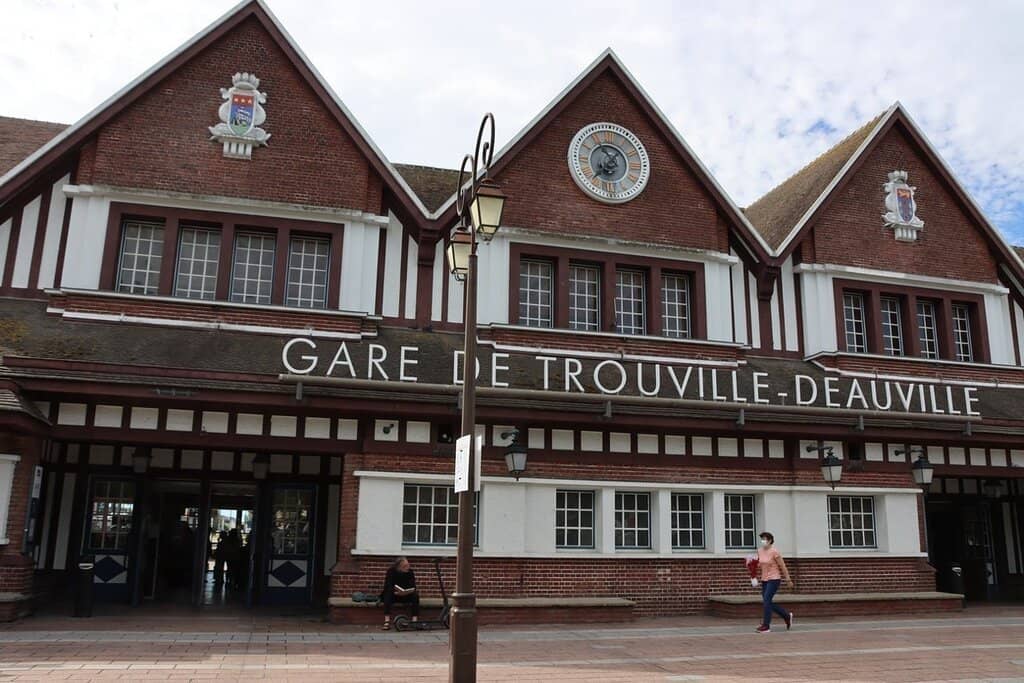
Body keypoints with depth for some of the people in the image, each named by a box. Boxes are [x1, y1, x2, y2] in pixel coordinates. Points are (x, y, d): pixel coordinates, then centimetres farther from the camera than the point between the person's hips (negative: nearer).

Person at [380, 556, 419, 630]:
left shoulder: (410, 571, -11)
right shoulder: (391, 571, -17)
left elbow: (413, 586, -16)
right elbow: (388, 586, -24)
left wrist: (408, 591, -37)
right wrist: (396, 592, -42)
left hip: (406, 596, 2)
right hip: (393, 596, -2)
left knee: (415, 595, -26)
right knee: (388, 594, -33)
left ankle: (415, 619, -32)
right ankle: (387, 621, -39)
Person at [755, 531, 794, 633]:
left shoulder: (774, 552, -13)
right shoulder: (759, 551, 6)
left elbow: (783, 566, -8)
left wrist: (788, 580, -5)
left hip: (774, 579, -7)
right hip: (764, 580, 7)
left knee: (767, 601, -13)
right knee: (769, 603, 8)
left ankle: (766, 626, -8)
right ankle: (787, 616, 29)